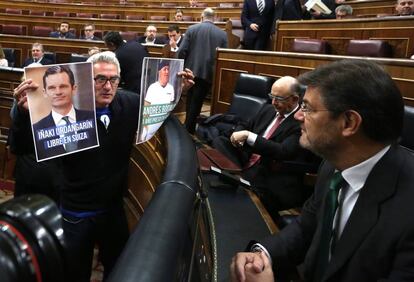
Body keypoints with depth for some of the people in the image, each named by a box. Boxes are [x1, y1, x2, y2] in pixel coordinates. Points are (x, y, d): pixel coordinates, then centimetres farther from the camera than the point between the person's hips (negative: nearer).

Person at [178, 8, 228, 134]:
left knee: (190, 99, 20)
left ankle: (187, 126, 34)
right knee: (197, 101, 6)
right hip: (209, 73, -1)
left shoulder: (192, 29, -1)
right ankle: (189, 129, 11)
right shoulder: (222, 34, 1)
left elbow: (182, 51, -6)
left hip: (191, 70, 1)